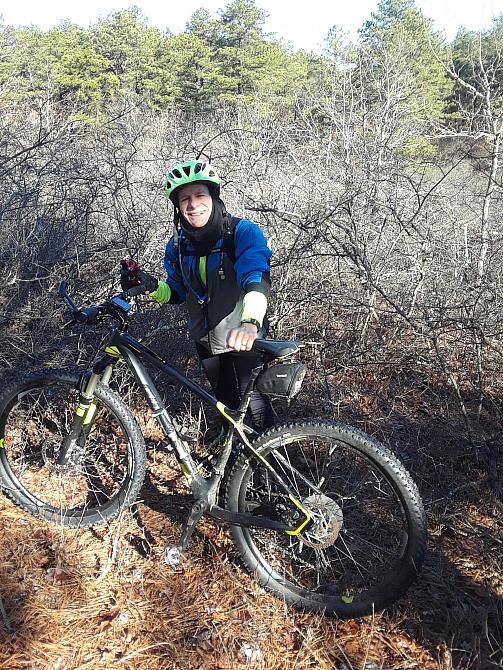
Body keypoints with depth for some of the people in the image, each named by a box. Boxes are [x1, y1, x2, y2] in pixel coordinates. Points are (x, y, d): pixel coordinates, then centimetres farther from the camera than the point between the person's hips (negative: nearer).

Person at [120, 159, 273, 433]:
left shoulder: (243, 232, -21)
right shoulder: (177, 245, -5)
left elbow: (257, 277, -38)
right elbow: (177, 292, 7)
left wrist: (250, 321, -57)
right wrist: (152, 287, -15)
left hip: (245, 338, -5)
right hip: (206, 340, 5)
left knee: (254, 401, -3)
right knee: (225, 400, 19)